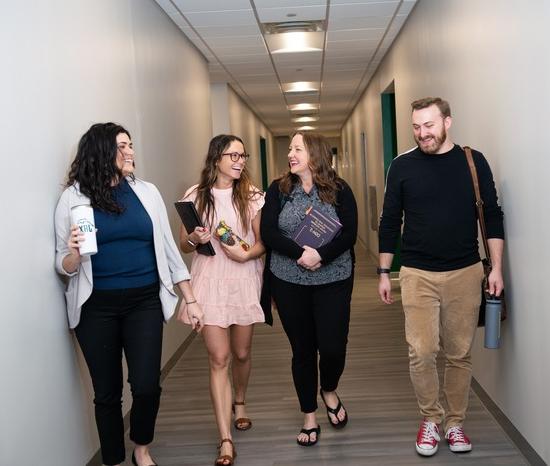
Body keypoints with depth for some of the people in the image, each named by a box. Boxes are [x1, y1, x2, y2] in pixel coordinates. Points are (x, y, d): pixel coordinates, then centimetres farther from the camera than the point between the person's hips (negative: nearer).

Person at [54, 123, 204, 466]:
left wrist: (191, 300, 8)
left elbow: (168, 248, 9)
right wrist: (74, 254, -22)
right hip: (97, 308, -1)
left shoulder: (147, 192, 5)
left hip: (145, 302, 1)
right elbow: (64, 266, 1)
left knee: (147, 387, -5)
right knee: (107, 392, 7)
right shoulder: (74, 197, -2)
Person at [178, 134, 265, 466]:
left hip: (245, 280, 1)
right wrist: (195, 240, -16)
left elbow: (262, 241, 4)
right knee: (219, 358, -5)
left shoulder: (251, 195, 2)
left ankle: (240, 402, 45)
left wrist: (246, 254, -17)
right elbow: (184, 244, 6)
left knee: (241, 353, 13)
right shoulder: (196, 195, 1)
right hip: (210, 281, -1)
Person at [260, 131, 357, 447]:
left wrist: (321, 255, -25)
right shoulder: (279, 190, 2)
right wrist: (301, 254, -23)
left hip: (333, 282, -1)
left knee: (333, 346, -3)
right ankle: (310, 416, 24)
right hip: (289, 283, 1)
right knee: (302, 349, 8)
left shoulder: (339, 190, -2)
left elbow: (349, 234, -9)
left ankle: (329, 391, 31)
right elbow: (268, 233, -8)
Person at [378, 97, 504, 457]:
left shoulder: (473, 161, 1)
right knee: (422, 352, -4)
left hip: (466, 273, 1)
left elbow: (492, 215, 5)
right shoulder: (403, 166, 1)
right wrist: (384, 272, 6)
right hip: (418, 275, 0)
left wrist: (496, 267, -1)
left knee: (460, 353, 7)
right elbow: (390, 222, 6)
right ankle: (431, 419, 16)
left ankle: (455, 421, 22)